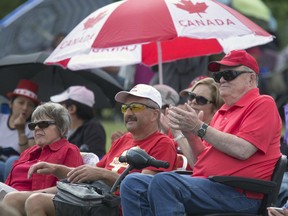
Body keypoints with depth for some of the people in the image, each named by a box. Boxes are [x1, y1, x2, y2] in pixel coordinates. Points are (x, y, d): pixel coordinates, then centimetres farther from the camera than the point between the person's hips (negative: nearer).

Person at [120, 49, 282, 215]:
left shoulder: (263, 104, 0)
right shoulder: (222, 113, 24)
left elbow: (242, 150, -15)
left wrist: (200, 128, -10)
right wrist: (190, 133, 5)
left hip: (239, 194, -9)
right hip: (204, 184, 9)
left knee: (163, 182, -30)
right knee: (133, 183, -4)